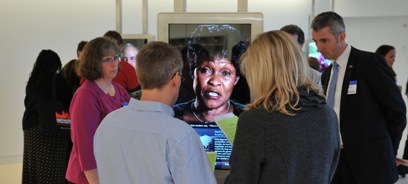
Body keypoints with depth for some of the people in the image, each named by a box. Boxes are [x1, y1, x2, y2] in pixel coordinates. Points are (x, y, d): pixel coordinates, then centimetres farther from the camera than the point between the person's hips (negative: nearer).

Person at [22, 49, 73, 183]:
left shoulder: (32, 81, 10)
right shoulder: (57, 80, -8)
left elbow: (28, 103, 18)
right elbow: (69, 101, -5)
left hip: (30, 126, 7)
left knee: (33, 165, 11)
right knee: (52, 169, -5)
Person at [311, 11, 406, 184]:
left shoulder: (370, 62, -10)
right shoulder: (327, 74, 12)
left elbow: (396, 109, -8)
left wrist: (386, 151, -1)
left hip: (367, 160, -6)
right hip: (334, 156, 6)